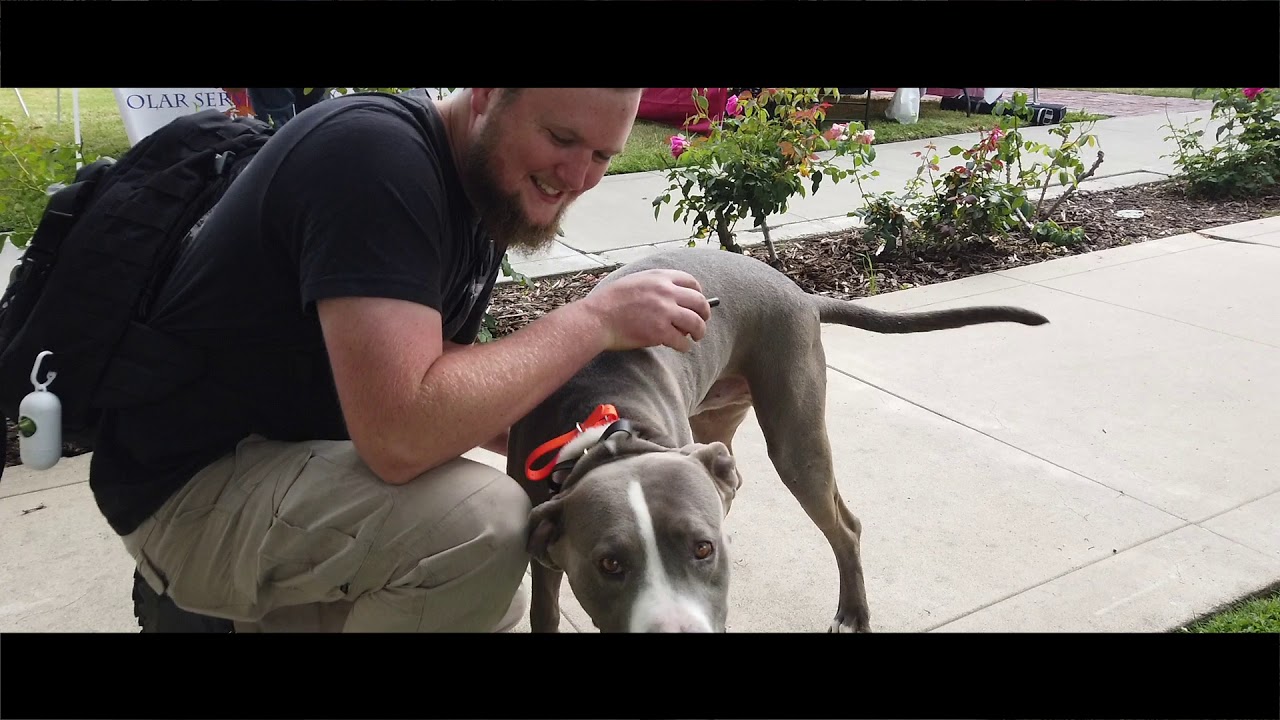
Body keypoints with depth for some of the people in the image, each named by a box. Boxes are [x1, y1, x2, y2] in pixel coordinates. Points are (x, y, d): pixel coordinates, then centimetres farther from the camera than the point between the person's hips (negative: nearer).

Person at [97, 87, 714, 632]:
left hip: (299, 451, 9)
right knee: (480, 522, -31)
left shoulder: (489, 194, 2)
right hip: (193, 488, -9)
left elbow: (440, 389, 8)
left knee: (487, 599, 19)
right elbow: (400, 434, -35)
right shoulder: (375, 154, -26)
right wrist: (595, 319, -27)